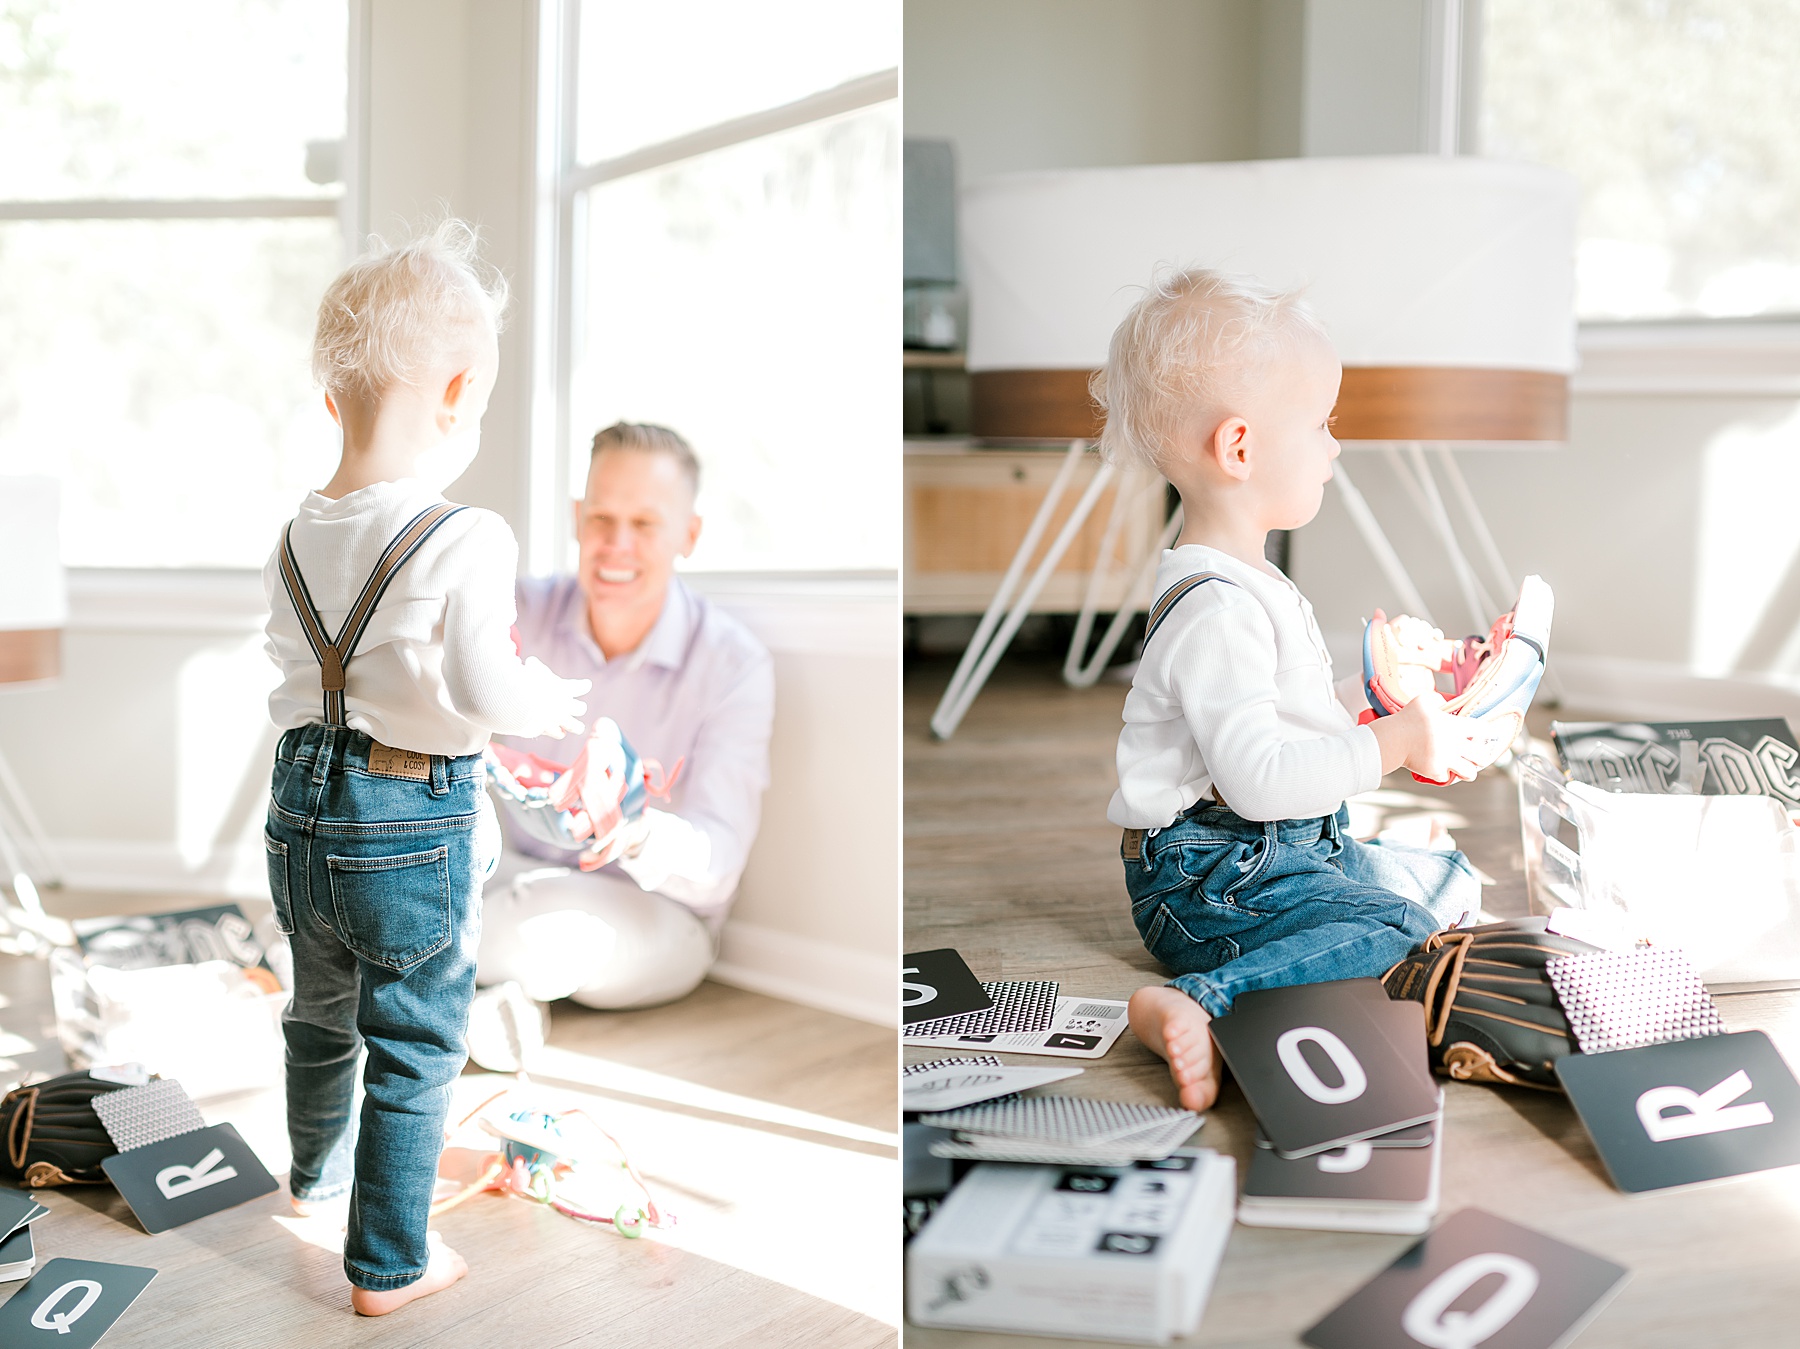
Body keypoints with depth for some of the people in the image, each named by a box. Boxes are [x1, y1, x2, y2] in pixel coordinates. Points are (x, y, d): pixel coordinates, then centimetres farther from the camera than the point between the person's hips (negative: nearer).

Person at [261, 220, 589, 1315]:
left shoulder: (299, 539, 1)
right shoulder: (467, 542, -21)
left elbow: (297, 673, 10)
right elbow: (484, 691, -25)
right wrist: (552, 700, -6)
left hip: (306, 809, 7)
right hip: (417, 826, -7)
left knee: (322, 1011, 29)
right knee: (415, 1055, 10)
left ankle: (316, 1167, 53)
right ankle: (389, 1264, 21)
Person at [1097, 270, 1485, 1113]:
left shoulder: (1250, 583, 13)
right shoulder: (1215, 609, -23)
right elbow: (1261, 778, -30)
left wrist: (1390, 704, 10)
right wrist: (1395, 741, -20)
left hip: (1293, 846, 11)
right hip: (1206, 875, -11)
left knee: (1452, 884, 18)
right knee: (1388, 929, -29)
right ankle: (1195, 1006, -35)